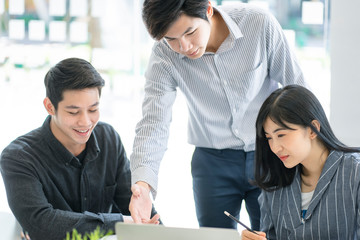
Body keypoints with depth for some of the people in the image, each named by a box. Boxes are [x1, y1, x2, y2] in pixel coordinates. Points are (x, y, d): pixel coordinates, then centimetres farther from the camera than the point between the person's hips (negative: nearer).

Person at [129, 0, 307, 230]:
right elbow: (154, 123, -21)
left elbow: (297, 87, -9)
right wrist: (142, 183, -38)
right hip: (212, 159, 1)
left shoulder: (259, 23, -20)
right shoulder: (164, 55, -16)